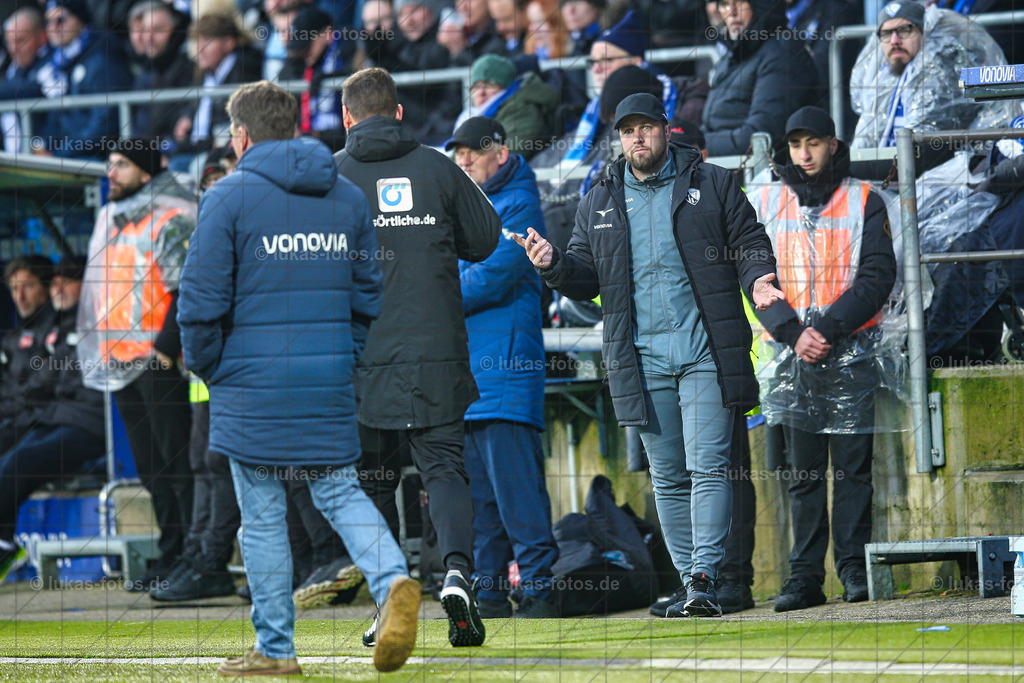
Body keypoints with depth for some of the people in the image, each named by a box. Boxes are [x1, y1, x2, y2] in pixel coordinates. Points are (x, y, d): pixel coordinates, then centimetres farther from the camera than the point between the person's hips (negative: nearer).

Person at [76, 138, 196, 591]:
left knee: (178, 462, -8)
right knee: (151, 468, 11)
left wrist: (165, 348, -20)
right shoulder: (110, 220, 18)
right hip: (122, 364, 9)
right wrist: (102, 350, 18)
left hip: (160, 362, -9)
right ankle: (171, 558, 15)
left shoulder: (172, 220, -9)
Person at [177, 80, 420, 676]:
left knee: (263, 516, 4)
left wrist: (206, 365, 6)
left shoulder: (230, 197, -7)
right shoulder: (349, 197, 9)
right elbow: (368, 295, 12)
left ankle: (276, 648, 8)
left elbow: (201, 300, -9)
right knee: (341, 492, 11)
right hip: (331, 384, 4)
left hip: (253, 384, -4)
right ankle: (393, 580, -16)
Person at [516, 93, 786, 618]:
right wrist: (553, 265, -6)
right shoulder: (599, 204, 15)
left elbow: (750, 244, 8)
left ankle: (705, 577, -14)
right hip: (643, 357, 3)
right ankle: (689, 581, 11)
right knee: (668, 477, 6)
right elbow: (586, 277, 15)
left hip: (707, 354, -3)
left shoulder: (712, 185, 6)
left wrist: (759, 279, -13)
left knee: (708, 467, -11)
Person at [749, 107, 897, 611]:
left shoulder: (863, 201, 5)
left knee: (853, 467, -2)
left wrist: (829, 329, -14)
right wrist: (794, 334, -10)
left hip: (853, 353, -2)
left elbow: (878, 275, -3)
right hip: (792, 356, 2)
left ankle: (855, 568, 3)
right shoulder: (765, 203, 10)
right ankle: (805, 575, 0)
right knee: (804, 470, 1)